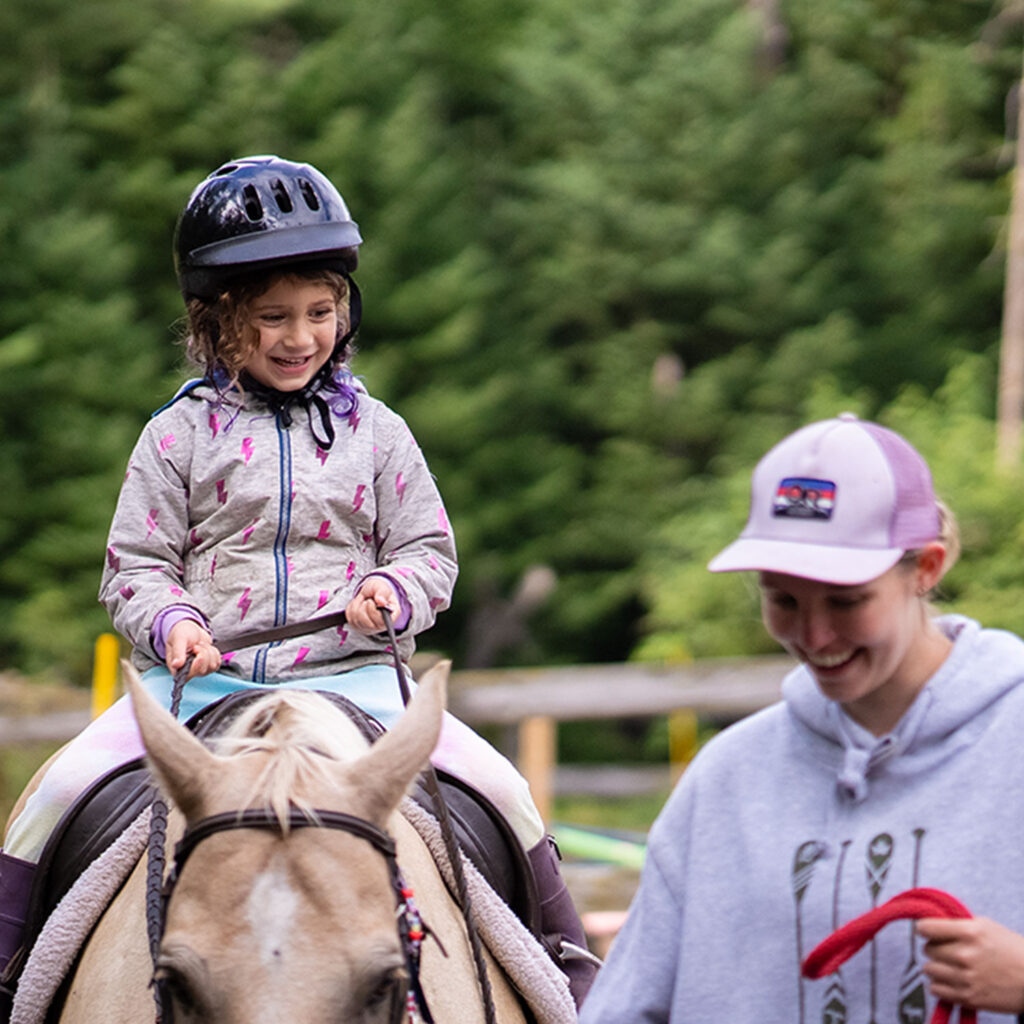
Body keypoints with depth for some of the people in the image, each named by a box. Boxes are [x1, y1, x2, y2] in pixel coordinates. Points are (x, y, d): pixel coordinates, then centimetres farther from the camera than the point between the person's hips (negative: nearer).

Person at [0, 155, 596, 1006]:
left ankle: (565, 952, 5)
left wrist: (397, 591, -11)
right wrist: (171, 622, -16)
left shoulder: (374, 432, 9)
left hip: (349, 674, 1)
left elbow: (430, 551, 11)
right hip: (199, 679, -1)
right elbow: (136, 565, 5)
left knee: (500, 789, -15)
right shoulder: (179, 435, 4)